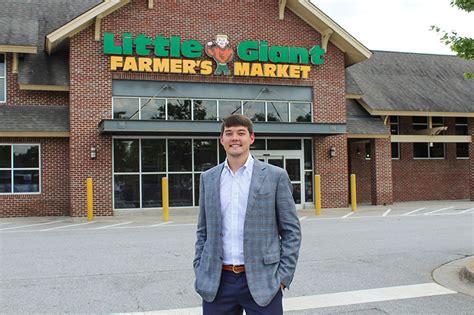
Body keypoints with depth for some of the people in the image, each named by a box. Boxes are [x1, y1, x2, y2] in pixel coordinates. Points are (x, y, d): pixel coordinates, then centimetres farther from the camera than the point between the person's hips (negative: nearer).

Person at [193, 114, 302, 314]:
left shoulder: (275, 176, -2)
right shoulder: (208, 178, 8)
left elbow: (291, 231, -1)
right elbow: (203, 231, 13)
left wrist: (283, 276, -7)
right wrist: (199, 272, 6)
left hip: (261, 281, -2)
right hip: (217, 282, 3)